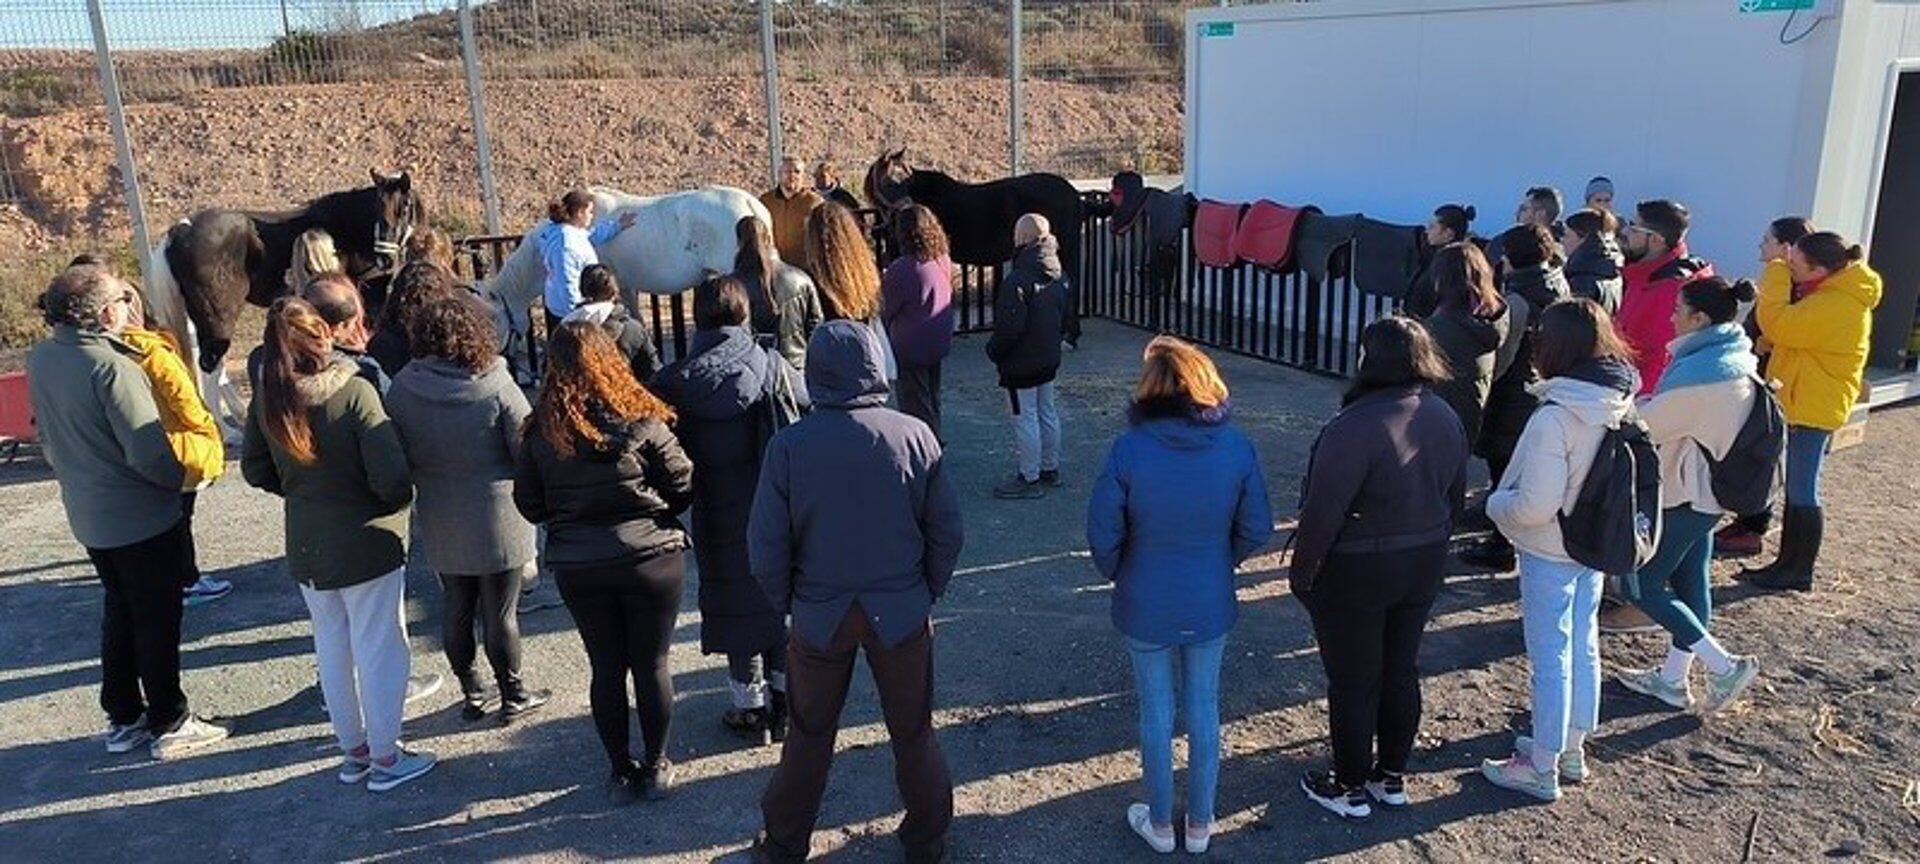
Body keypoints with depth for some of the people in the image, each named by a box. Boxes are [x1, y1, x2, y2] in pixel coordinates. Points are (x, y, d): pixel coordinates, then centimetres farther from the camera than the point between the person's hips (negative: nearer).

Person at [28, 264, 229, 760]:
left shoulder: (41, 360, 0)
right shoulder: (111, 366, -25)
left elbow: (48, 439, 13)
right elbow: (149, 453, -26)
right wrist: (183, 477, -9)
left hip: (87, 516, 8)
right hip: (143, 519, -8)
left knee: (119, 612, 21)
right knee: (158, 621, 6)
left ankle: (123, 719, 32)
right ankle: (169, 725, 18)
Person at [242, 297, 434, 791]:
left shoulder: (266, 399, -6)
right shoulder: (353, 392, -23)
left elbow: (256, 470, 6)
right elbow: (392, 480, -25)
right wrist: (400, 502, -5)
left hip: (305, 546, 6)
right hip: (366, 542, -5)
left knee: (332, 645, 18)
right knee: (378, 646, 8)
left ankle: (353, 750, 33)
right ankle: (385, 758, 18)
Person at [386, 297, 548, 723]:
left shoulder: (402, 388, -7)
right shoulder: (497, 387, -18)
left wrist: (426, 482, 14)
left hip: (440, 524, 4)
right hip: (496, 520, -4)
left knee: (456, 608, 18)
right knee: (500, 612, 8)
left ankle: (471, 692, 31)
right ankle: (512, 694, 22)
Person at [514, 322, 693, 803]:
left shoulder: (541, 431, -5)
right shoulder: (640, 422, -13)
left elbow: (528, 504, 2)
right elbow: (683, 488, -7)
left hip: (576, 567, 2)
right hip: (649, 559, -2)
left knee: (606, 669, 14)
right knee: (652, 666, 12)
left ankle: (622, 773, 25)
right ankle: (655, 768, 24)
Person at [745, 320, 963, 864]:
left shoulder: (789, 446, -15)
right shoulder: (913, 436, -13)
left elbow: (766, 548, -10)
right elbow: (946, 532, -7)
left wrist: (788, 604, 6)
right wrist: (927, 592, 8)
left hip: (820, 614, 0)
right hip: (902, 611, 0)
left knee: (809, 735, 18)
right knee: (913, 731, 18)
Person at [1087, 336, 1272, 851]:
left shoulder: (1130, 449, -22)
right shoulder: (1236, 446, -14)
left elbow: (1103, 534, -15)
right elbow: (1257, 530, -5)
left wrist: (1119, 576, 4)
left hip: (1146, 608, -2)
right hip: (1211, 605, 2)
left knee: (1156, 713, 15)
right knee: (1204, 710, 19)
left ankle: (1160, 824, 33)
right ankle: (1200, 824, 35)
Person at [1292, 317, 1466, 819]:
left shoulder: (1356, 427, -27)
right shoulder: (1446, 419, -2)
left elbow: (1323, 512, -25)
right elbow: (1455, 496, 9)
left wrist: (1302, 572, -12)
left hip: (1355, 572, -7)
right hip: (1423, 568, 7)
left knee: (1353, 682, 8)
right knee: (1401, 670, 20)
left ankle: (1351, 788, 23)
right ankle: (1392, 777, 35)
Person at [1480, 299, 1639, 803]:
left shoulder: (1555, 417, -28)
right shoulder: (1619, 405, -4)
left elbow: (1535, 505, -26)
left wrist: (1495, 504, -9)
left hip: (1550, 554, -8)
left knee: (1551, 657, 3)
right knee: (1582, 647, 20)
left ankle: (1541, 769, 16)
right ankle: (1572, 748, 36)